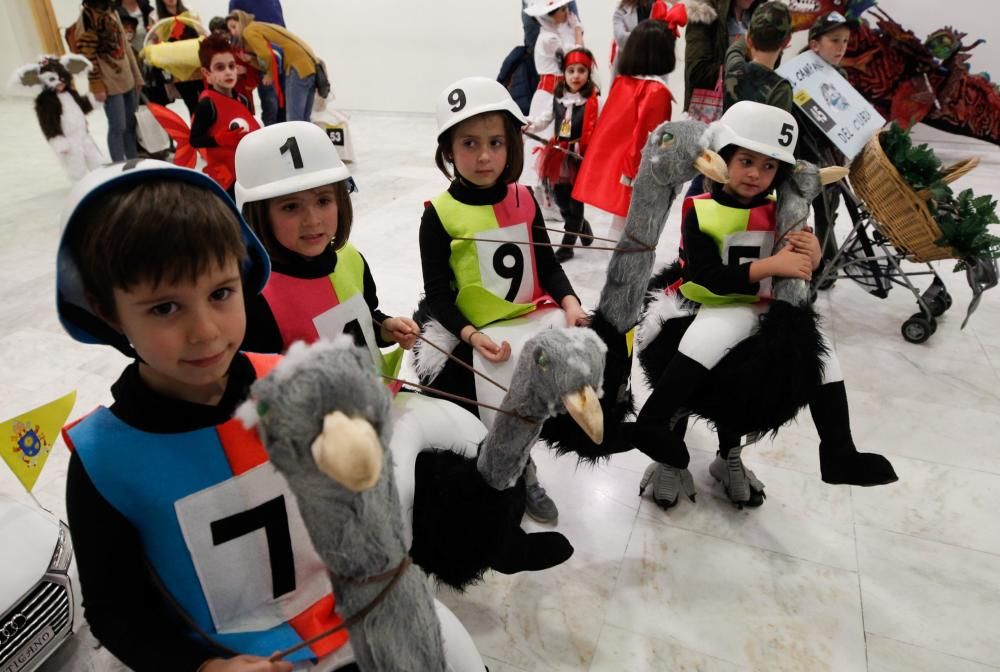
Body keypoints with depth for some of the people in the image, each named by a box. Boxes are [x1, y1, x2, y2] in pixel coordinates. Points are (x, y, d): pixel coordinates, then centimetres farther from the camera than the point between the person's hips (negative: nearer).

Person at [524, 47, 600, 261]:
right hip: (559, 155, 6)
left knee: (575, 200, 4)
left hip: (582, 157, -6)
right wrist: (530, 126, 0)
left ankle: (567, 245, 13)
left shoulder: (593, 101, -12)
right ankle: (582, 227, 41)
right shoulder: (558, 97, 6)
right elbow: (547, 118, 16)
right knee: (561, 197, 16)